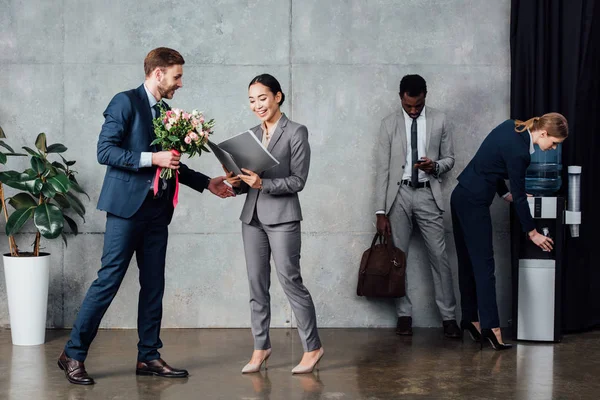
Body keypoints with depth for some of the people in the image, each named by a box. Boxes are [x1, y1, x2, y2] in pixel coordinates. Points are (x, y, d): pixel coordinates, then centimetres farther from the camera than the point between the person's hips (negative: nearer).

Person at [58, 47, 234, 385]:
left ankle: (149, 357, 17)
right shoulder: (126, 102, -5)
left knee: (154, 285, 9)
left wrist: (206, 183, 22)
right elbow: (105, 151, -14)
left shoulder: (166, 112, 17)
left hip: (157, 210, 8)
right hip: (127, 206, -8)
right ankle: (74, 355, 2)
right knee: (109, 281, -7)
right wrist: (151, 158, -21)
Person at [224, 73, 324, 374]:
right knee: (257, 282, 7)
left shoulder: (296, 132, -4)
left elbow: (298, 180, -9)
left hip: (282, 217, -6)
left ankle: (312, 347, 5)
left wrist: (263, 183, -20)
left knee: (289, 279, -6)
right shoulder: (251, 135, 13)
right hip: (252, 216, 6)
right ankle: (260, 347, 15)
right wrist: (237, 182, -6)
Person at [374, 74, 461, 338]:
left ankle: (448, 317, 2)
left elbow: (449, 158, 13)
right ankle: (404, 315, 12)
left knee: (439, 257, -3)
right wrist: (381, 212, -5)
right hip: (399, 194, 0)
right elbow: (382, 169, 1)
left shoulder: (439, 121, 5)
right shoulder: (389, 124, 3)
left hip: (428, 194, 0)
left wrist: (435, 165, -13)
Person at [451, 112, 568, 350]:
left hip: (462, 197, 9)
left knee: (468, 262, 12)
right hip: (474, 203, -9)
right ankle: (490, 326, -12)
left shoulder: (512, 126, 4)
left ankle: (470, 319, 18)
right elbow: (519, 196, -13)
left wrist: (505, 193, 15)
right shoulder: (518, 151, -20)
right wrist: (532, 233, -3)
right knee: (484, 264, -9)